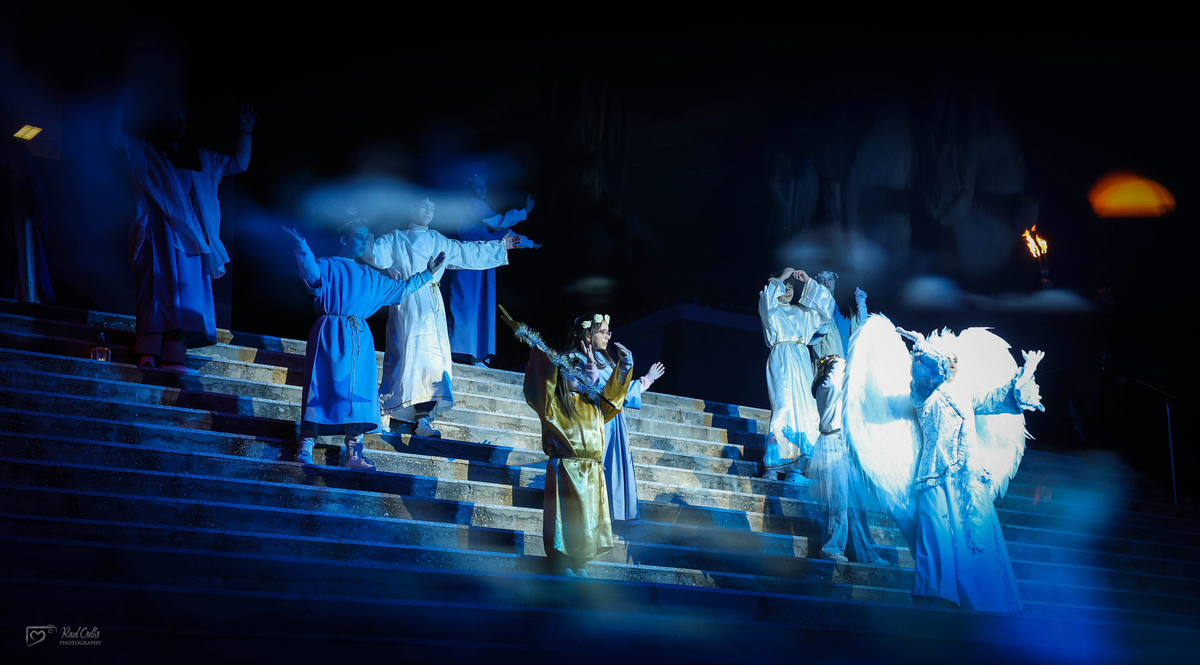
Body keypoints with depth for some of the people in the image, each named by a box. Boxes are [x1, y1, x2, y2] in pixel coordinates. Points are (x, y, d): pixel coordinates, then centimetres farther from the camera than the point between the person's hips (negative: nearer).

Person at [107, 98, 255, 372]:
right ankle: (148, 353, -24)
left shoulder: (203, 159, 26)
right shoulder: (147, 152, 15)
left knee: (185, 294, -6)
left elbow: (239, 163, 30)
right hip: (160, 232, -4)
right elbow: (115, 137, 3)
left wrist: (246, 129, 24)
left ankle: (173, 358, -12)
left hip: (191, 235, 4)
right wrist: (123, 104, -3)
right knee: (158, 287, -16)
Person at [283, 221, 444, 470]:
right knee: (327, 387, -11)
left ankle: (354, 454, -2)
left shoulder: (370, 277, 23)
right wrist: (303, 250, -36)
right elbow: (313, 275, -19)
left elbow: (401, 288, 32)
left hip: (359, 338, 5)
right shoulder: (327, 265, 4)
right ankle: (305, 446, -9)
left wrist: (427, 273, 31)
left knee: (357, 392, -2)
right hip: (331, 335, -5)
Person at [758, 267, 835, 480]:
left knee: (805, 410, -6)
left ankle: (795, 464, -8)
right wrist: (780, 278, -2)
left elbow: (826, 304, 19)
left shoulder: (802, 312, 27)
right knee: (784, 406, -19)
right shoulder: (770, 310, 13)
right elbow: (766, 297, -10)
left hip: (802, 361, 5)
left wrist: (809, 282, 13)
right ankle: (773, 465, -21)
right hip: (781, 360, -5)